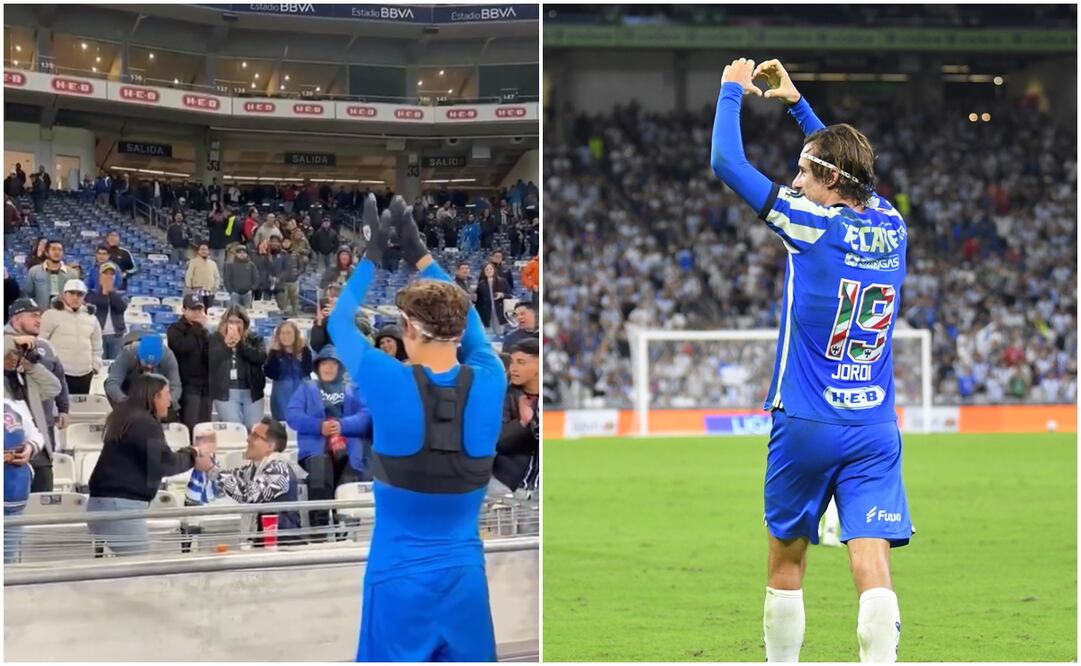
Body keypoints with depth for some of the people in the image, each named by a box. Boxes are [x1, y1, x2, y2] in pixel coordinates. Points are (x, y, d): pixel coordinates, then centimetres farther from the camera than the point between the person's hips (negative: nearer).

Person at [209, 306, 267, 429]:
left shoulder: (254, 339, 9)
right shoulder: (215, 339, 5)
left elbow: (261, 357, -8)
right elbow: (209, 361, -8)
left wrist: (241, 343, -11)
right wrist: (225, 345, -13)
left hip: (251, 392, 2)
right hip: (226, 393, -2)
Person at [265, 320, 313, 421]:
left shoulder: (303, 352, 2)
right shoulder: (275, 353, 0)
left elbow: (307, 370, -13)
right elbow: (271, 374, -13)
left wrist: (305, 350, -15)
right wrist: (274, 353, -16)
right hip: (282, 397, -1)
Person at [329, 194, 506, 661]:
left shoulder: (391, 386, -16)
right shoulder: (488, 386, -7)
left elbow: (340, 322, 3)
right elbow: (470, 324, 14)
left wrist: (371, 258, 14)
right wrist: (419, 254, 20)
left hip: (400, 575, -3)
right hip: (464, 572, 3)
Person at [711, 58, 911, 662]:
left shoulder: (814, 225, -10)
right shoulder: (892, 227, 5)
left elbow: (726, 163, -6)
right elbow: (850, 168, 27)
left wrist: (733, 90, 9)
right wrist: (797, 102, 32)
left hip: (807, 426, -3)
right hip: (877, 430, 4)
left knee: (786, 564, 12)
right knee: (873, 567, -8)